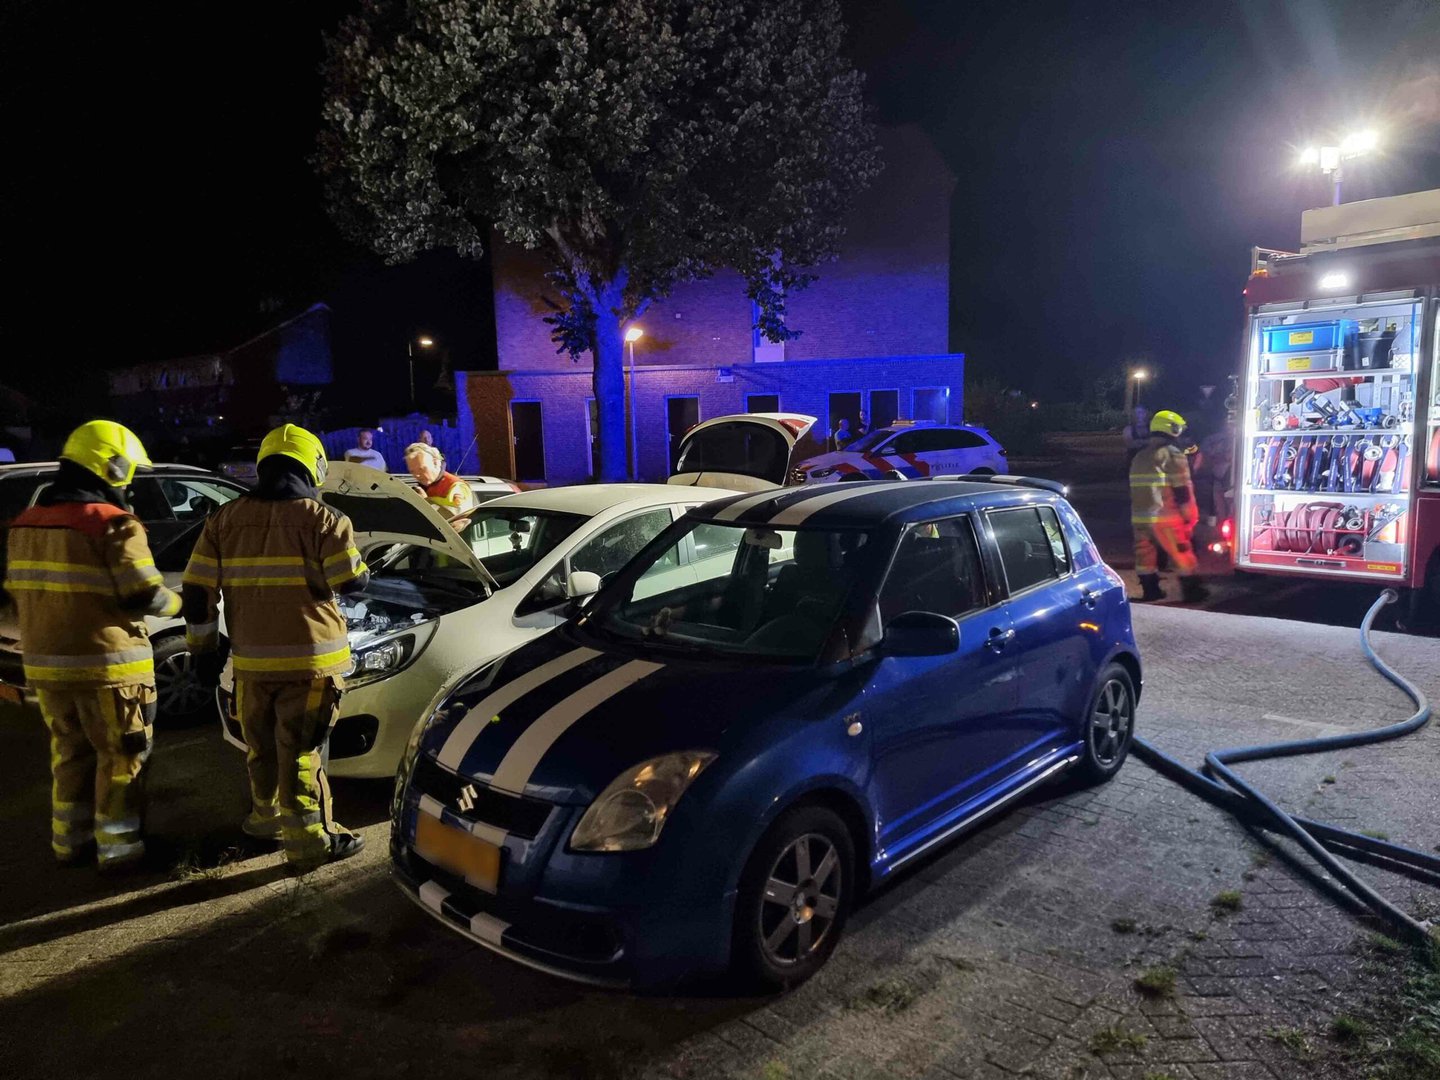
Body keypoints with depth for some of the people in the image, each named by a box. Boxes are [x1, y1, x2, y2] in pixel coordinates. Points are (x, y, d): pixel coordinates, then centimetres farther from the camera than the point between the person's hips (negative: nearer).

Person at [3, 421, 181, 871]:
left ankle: (69, 842, 29)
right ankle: (117, 847, 10)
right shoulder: (113, 524, -16)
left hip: (45, 662, 7)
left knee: (70, 754, 20)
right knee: (120, 757, 5)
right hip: (106, 664, -7)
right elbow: (145, 596, -18)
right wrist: (176, 603, 1)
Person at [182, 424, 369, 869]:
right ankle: (309, 841, 5)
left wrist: (203, 649, 13)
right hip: (308, 658, -4)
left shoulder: (224, 519, 6)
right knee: (300, 750, 0)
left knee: (262, 745, 21)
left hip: (250, 660, 5)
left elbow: (196, 591, 5)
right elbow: (353, 582, -9)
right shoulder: (322, 519, -9)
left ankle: (266, 815, 39)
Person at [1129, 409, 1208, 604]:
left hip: (1140, 516, 7)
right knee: (1182, 553, 3)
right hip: (1165, 517, -7)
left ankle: (1150, 589, 16)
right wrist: (1191, 516, -5)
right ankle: (1191, 590, 8)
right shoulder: (1173, 455, -9)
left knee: (1146, 552, 12)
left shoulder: (1139, 457, 14)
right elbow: (1183, 490, -11)